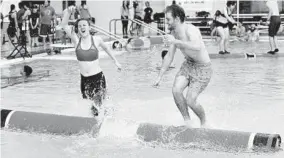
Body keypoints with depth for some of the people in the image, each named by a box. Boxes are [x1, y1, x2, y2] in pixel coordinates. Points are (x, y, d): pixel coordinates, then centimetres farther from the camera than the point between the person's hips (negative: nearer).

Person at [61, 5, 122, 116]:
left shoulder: (96, 40, -5)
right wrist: (68, 12, -31)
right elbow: (64, 26, -17)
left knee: (96, 109, -3)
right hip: (84, 79, 2)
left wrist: (115, 61, 22)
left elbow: (106, 48, 16)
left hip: (98, 78, -2)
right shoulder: (76, 40, -5)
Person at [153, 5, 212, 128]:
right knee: (176, 90, -16)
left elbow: (197, 47, -47)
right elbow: (169, 56, 10)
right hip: (188, 64, 7)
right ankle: (187, 121, 2)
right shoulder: (174, 33, 1)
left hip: (202, 68, -7)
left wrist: (176, 42, -49)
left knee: (190, 101, -11)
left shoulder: (190, 30, -25)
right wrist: (160, 76, 9)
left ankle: (204, 122, 19)